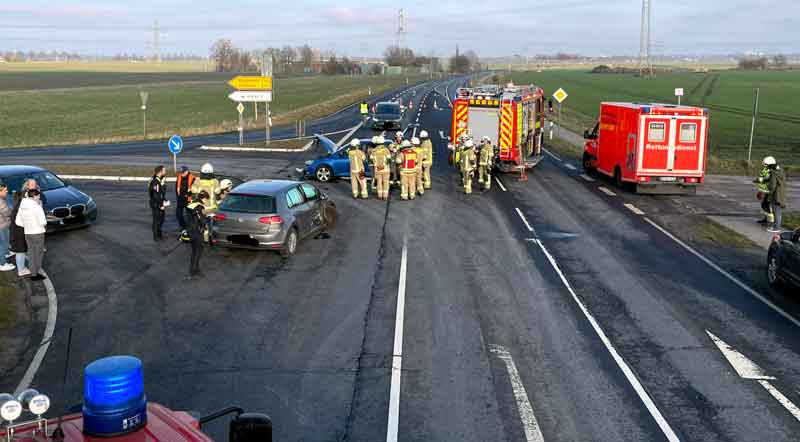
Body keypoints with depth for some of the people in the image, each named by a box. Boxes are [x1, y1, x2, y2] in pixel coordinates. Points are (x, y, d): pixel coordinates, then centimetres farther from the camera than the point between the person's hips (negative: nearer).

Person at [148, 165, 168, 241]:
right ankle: (155, 237, 11)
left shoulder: (160, 180, 8)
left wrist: (165, 201, 14)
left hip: (161, 203, 10)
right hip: (156, 204, -10)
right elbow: (156, 195, -24)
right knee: (156, 220, 1)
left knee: (161, 219, 19)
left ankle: (159, 234, 33)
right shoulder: (155, 181, -23)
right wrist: (160, 205, -20)